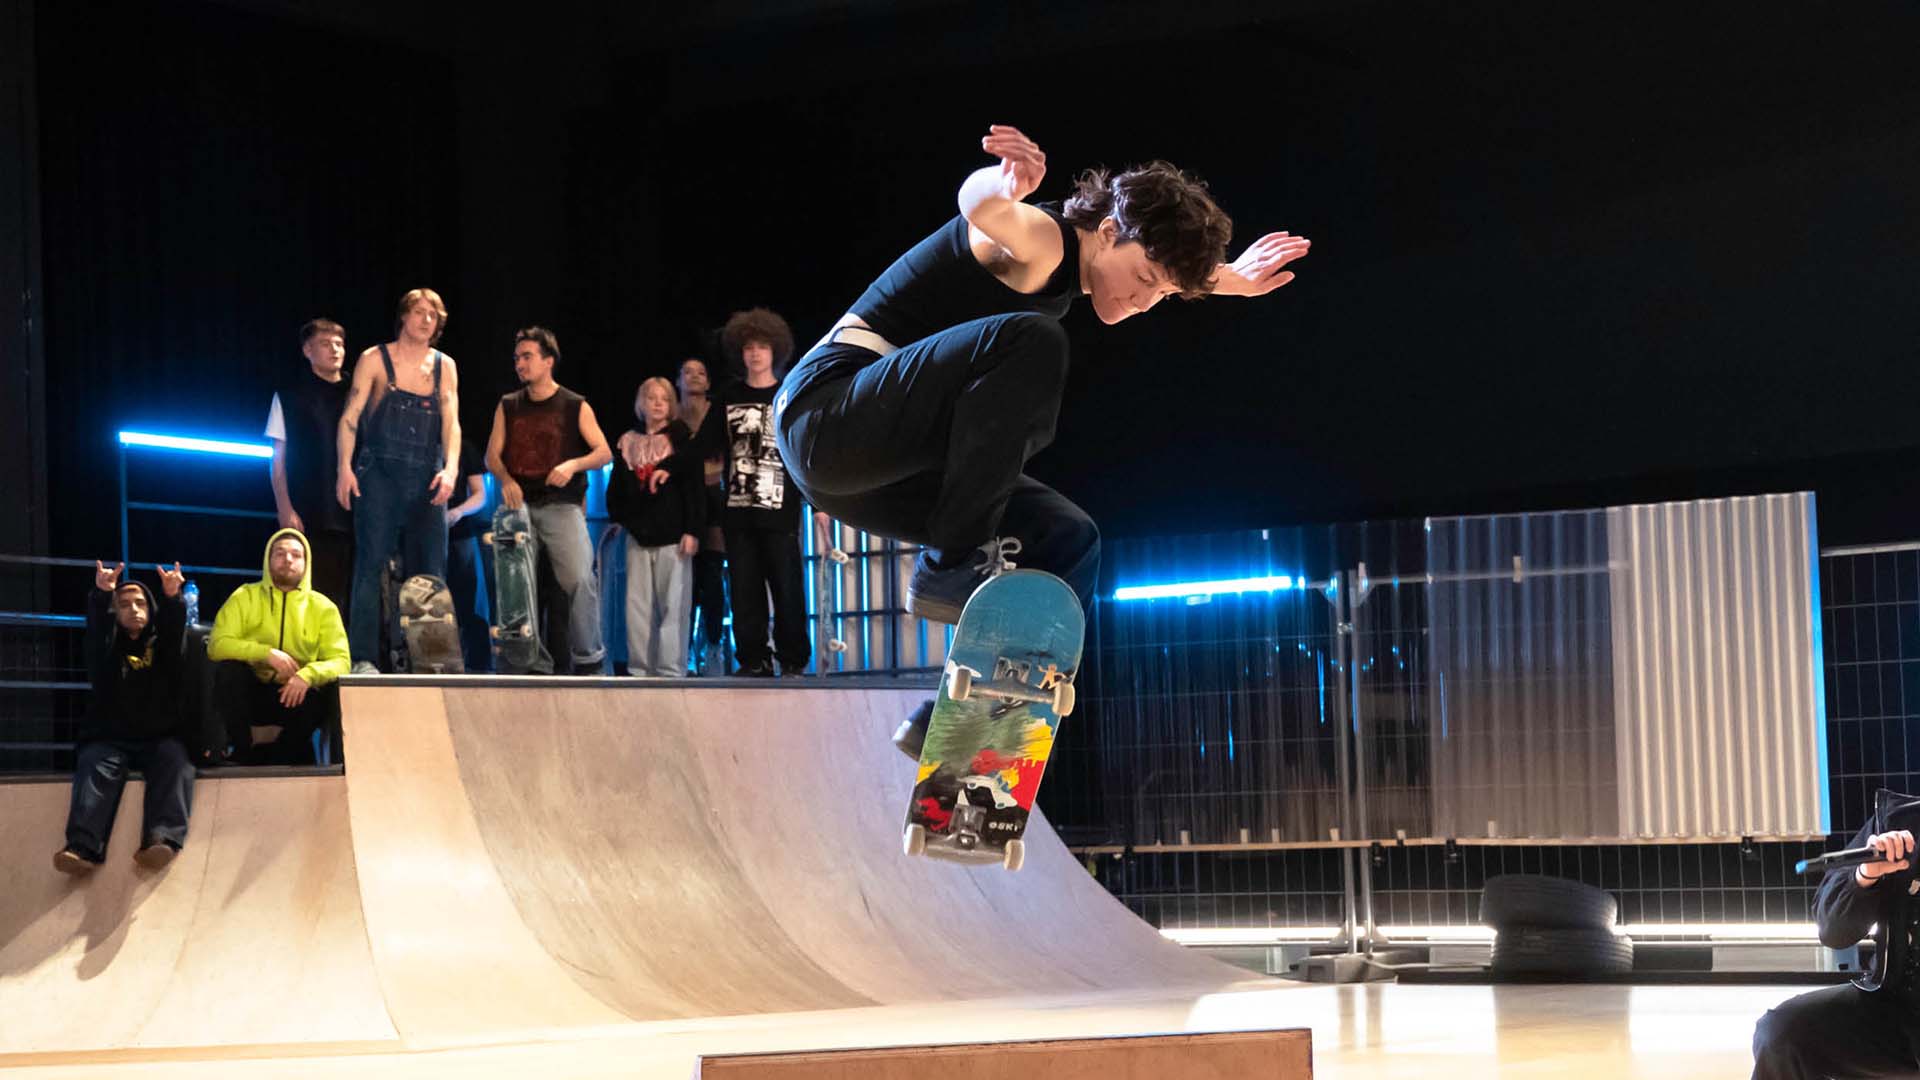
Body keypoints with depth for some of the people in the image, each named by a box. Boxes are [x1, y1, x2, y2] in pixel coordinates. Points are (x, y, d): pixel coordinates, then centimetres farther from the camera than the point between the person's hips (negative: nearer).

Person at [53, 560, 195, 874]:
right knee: (96, 765, -30)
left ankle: (163, 839, -51)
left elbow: (175, 625, -6)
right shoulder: (106, 647, 14)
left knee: (174, 759, -31)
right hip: (110, 739, 0)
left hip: (160, 738, 0)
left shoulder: (163, 644, 16)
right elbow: (96, 624, -8)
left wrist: (172, 598, -30)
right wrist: (102, 595, -31)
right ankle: (84, 848, -50)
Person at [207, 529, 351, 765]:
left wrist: (308, 675, -27)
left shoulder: (322, 607, 4)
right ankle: (243, 751, -15)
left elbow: (340, 662, -6)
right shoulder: (245, 597, 2)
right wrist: (266, 653, -26)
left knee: (333, 686, -28)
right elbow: (217, 645, -11)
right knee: (228, 668, -30)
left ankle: (279, 754, -12)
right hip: (251, 696, -1)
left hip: (295, 696, 1)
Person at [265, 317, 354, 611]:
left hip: (349, 514, 3)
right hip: (306, 515, -3)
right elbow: (278, 457, 4)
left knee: (342, 594, -2)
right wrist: (285, 509, -6)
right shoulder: (291, 392, 6)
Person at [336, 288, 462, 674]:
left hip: (426, 481, 4)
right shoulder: (375, 360, 3)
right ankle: (363, 659, -13)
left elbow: (451, 423, 5)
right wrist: (345, 467, -14)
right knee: (372, 565, -10)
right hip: (379, 476, -4)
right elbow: (350, 416, -2)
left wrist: (450, 470, -11)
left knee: (429, 573, 1)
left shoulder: (444, 366, 12)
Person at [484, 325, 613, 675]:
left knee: (579, 579, -18)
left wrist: (573, 465, -17)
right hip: (519, 504, 3)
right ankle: (535, 663, 2)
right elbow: (492, 454, 10)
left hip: (562, 506, -3)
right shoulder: (508, 407, 14)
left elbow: (604, 452, 2)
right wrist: (505, 479, -11)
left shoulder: (575, 407, 6)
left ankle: (589, 659, -7)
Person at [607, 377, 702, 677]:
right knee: (637, 606, 0)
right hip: (638, 536, 3)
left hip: (672, 536, -3)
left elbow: (695, 486, -2)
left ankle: (670, 669, -4)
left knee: (672, 606, -6)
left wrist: (692, 530, -9)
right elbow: (616, 488, 19)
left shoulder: (681, 439, 4)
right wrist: (618, 519, 7)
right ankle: (639, 668, 3)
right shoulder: (628, 443, 14)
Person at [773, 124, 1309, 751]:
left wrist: (1231, 279, 36)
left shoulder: (1065, 271, 14)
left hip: (882, 468, 10)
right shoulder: (1040, 241, -15)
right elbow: (981, 206, -41)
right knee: (1028, 341, -29)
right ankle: (952, 569, -25)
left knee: (1067, 541, 7)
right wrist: (1005, 185, -61)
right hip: (828, 406, -10)